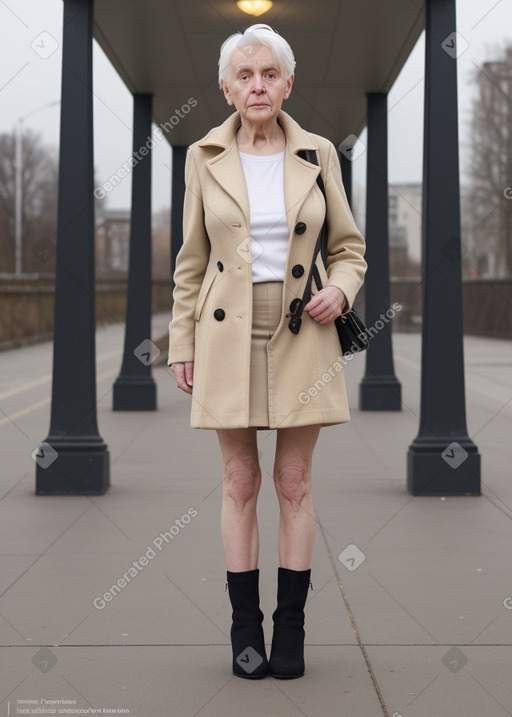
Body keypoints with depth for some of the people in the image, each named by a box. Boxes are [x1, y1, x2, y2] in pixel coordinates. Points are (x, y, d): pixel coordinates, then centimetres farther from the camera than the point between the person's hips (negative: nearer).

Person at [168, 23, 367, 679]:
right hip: (228, 336, 0)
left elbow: (350, 246, 11)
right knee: (240, 483, 4)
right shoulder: (204, 157, 3)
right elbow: (191, 260, 8)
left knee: (295, 484, 4)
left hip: (301, 337, 0)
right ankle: (245, 625, 14)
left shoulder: (318, 154, 4)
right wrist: (181, 344, 5)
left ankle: (291, 627, 13)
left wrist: (341, 289, -10)